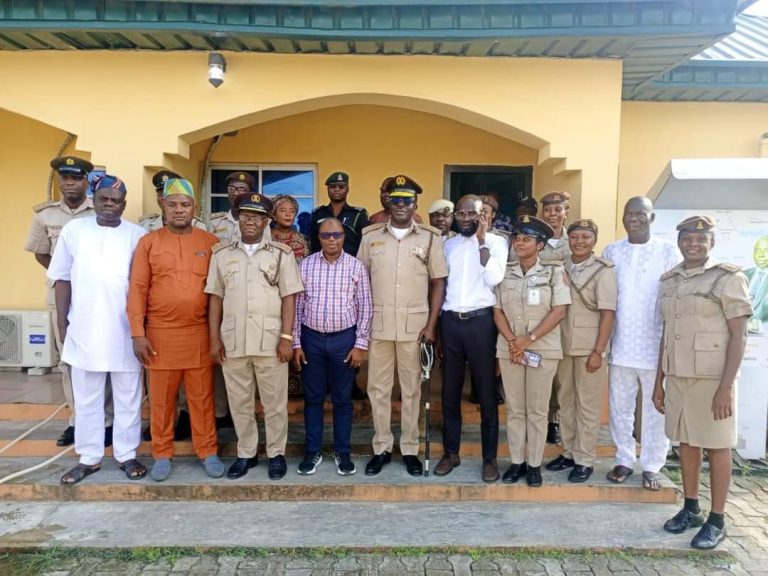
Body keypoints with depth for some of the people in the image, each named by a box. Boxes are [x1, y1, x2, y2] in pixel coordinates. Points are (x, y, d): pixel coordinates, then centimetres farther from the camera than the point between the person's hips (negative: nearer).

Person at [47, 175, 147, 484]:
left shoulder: (137, 234, -1)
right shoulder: (74, 229, 3)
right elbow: (62, 278, 6)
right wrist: (62, 320, 2)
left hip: (125, 330, -1)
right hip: (84, 329, 1)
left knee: (128, 397, 9)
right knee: (86, 398, 12)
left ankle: (126, 454, 23)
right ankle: (89, 457, 26)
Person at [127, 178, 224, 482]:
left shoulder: (210, 242, 3)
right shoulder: (148, 242, 2)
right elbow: (137, 289, -1)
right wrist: (137, 333, -6)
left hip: (199, 333, 0)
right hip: (160, 333, 0)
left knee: (202, 397, 8)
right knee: (161, 399, 10)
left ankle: (208, 452, 22)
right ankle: (162, 455, 25)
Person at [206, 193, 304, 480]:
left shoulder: (282, 253, 2)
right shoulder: (221, 254, 8)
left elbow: (289, 298, -1)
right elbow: (215, 298, 8)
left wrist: (287, 338, -8)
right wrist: (215, 338, 2)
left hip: (270, 341, -2)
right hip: (232, 341, 2)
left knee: (274, 402, 7)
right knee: (239, 402, 12)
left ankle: (276, 453, 23)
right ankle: (246, 453, 28)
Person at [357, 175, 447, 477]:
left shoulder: (430, 237, 1)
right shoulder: (370, 235, 4)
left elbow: (438, 282, 2)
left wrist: (431, 325, -4)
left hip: (414, 326, -1)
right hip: (378, 325, 1)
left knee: (411, 390, 9)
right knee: (378, 389, 9)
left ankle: (410, 449, 22)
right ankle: (381, 448, 23)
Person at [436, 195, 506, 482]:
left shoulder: (495, 242, -1)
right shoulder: (448, 244, 12)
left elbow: (493, 279, -16)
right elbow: (441, 283, 14)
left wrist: (481, 241, -15)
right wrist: (435, 324, 9)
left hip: (481, 320, -4)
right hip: (450, 321, 4)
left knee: (486, 391, 5)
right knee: (450, 391, 10)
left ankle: (490, 457, 17)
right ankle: (451, 452, 24)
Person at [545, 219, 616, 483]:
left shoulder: (603, 269, -7)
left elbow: (608, 313, -10)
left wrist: (598, 352, -14)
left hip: (589, 346, -4)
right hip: (564, 344, 4)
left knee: (587, 404, 5)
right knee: (566, 400, 13)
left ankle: (585, 460, 17)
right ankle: (569, 452, 27)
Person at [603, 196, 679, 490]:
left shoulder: (668, 251, -2)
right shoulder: (611, 251, 6)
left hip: (656, 345, -2)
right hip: (620, 345, 3)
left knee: (655, 409, 7)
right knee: (619, 407, 11)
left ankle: (652, 466, 20)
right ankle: (624, 460, 25)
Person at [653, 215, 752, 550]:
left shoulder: (728, 278, -8)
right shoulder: (669, 281, 9)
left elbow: (739, 336, -11)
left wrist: (726, 387, -17)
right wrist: (659, 381, 12)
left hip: (712, 377, -5)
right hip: (677, 376, 6)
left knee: (716, 446, 4)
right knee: (685, 441, 14)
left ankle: (717, 521, 17)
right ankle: (690, 508, 28)